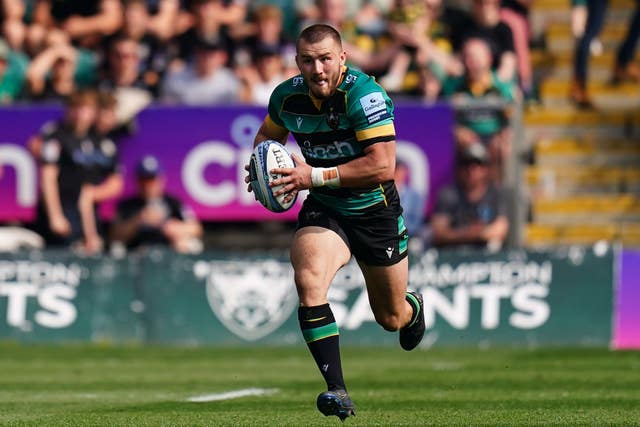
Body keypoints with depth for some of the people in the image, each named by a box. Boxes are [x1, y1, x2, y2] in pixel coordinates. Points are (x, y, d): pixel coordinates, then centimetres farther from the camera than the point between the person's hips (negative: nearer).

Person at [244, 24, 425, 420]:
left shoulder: (365, 95, -25)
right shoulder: (287, 96, -7)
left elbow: (383, 166, -31)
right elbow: (269, 133, 16)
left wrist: (316, 176, -32)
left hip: (376, 212, -3)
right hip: (322, 212, 3)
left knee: (390, 317, 14)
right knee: (309, 281, -28)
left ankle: (413, 308, 56)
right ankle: (337, 390, -26)